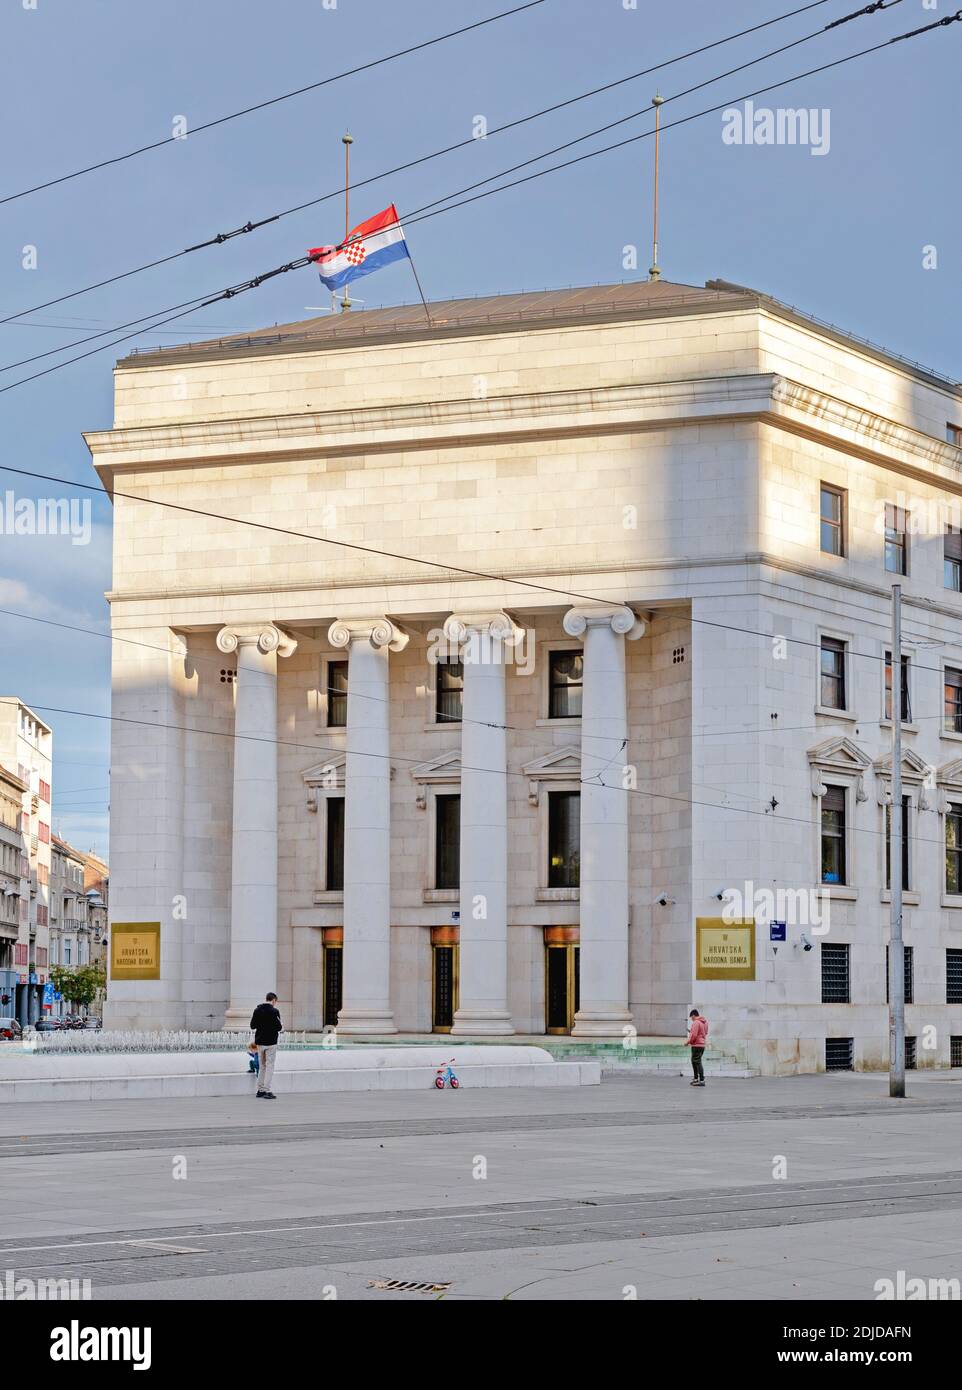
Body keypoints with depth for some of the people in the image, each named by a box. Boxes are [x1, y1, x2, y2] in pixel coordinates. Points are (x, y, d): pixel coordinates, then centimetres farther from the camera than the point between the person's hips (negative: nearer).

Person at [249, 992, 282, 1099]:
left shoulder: (257, 1010, 5)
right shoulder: (274, 1011, -12)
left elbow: (252, 1026, 7)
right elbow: (278, 1027, -15)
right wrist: (281, 1028, 7)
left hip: (259, 1042, 6)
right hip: (270, 1042, -6)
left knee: (262, 1066, 15)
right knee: (269, 1066, -1)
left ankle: (260, 1090, 17)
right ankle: (267, 1091, -4)